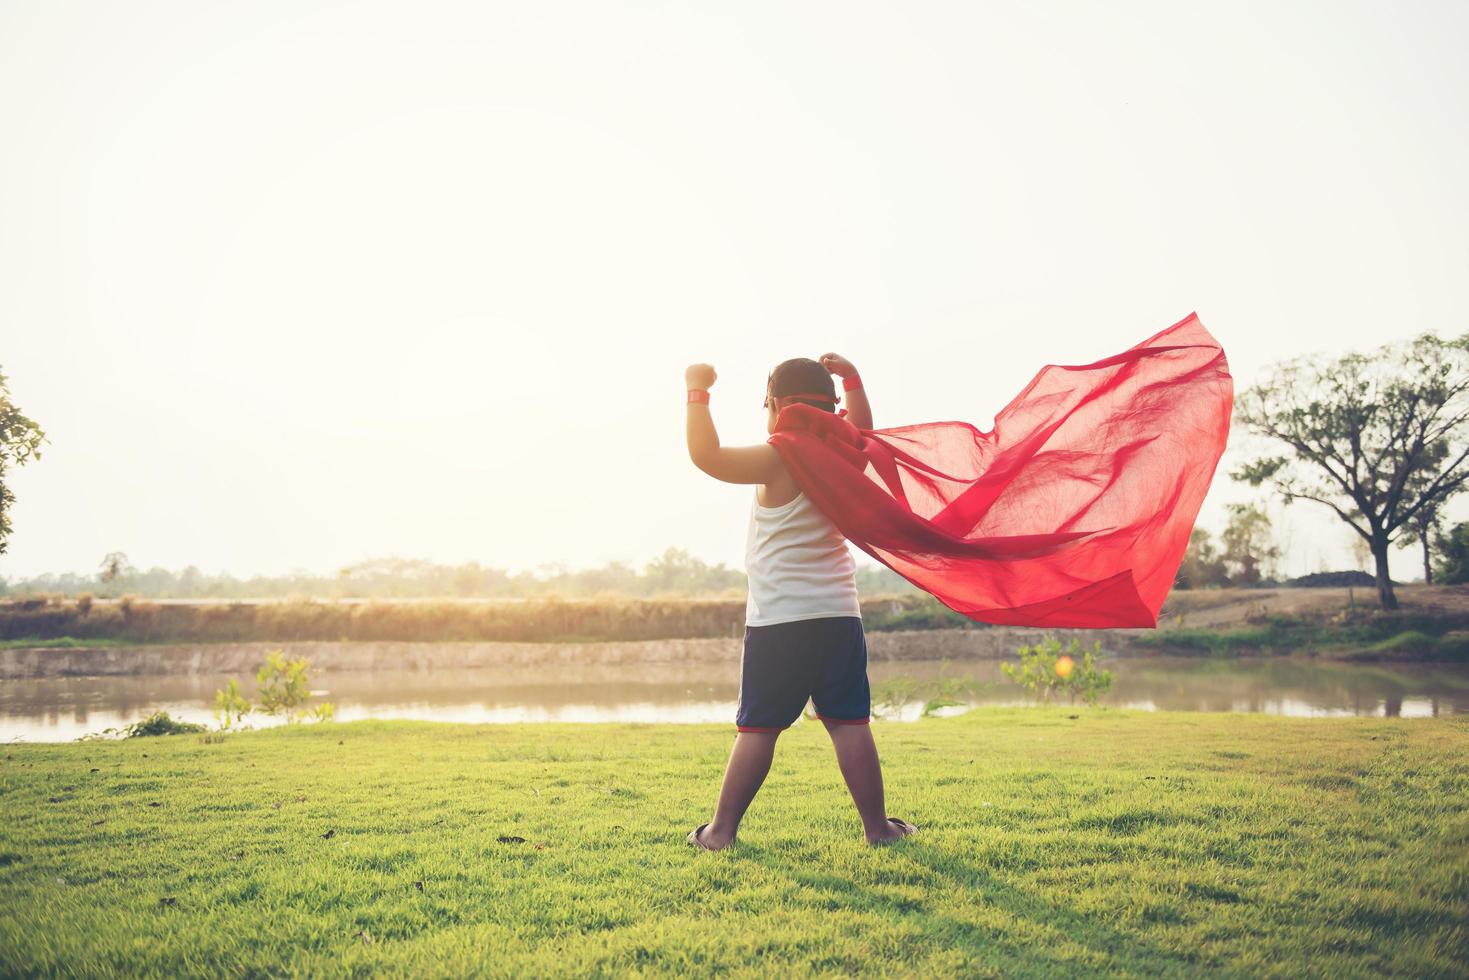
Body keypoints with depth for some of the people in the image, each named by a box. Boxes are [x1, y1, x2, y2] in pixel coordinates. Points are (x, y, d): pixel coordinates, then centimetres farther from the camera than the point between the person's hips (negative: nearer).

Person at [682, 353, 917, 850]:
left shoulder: (778, 461, -9)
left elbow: (705, 454, -14)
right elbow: (862, 427, 32)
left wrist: (698, 392, -4)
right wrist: (851, 379, 31)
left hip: (779, 619, -5)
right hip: (839, 613, 5)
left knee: (757, 727, 0)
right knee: (849, 723, 6)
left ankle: (722, 828, 6)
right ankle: (877, 824, 10)